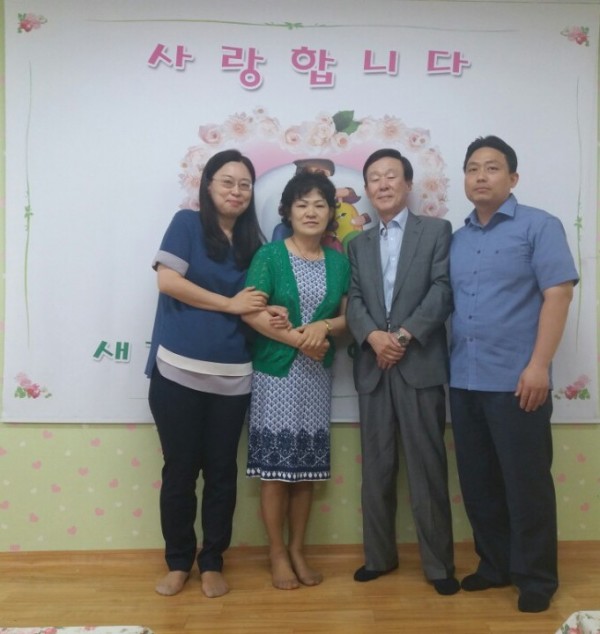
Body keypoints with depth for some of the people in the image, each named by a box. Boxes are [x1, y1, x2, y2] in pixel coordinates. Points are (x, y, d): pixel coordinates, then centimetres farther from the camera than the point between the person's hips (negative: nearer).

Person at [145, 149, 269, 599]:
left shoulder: (253, 241, 12)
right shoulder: (187, 223, 2)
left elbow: (254, 304, 14)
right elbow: (168, 280, -10)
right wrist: (230, 305, -10)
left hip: (232, 376, 3)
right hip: (178, 370, -3)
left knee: (222, 471, 9)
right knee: (180, 470, 7)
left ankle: (212, 562, 26)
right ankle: (178, 562, 26)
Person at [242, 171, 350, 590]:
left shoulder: (338, 262, 8)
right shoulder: (270, 255, -4)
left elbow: (347, 316, 8)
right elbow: (250, 312, -12)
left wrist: (325, 326, -14)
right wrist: (297, 339, -19)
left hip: (318, 375, 4)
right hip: (276, 372, -3)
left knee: (307, 467, 10)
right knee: (275, 467, 2)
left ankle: (298, 550, 26)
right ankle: (277, 554, 19)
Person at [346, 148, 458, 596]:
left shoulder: (437, 230, 7)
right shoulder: (359, 244, 18)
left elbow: (443, 290, -5)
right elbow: (354, 300, 6)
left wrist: (405, 334, -15)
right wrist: (372, 335, -13)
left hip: (421, 364, -3)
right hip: (373, 366, 4)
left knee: (427, 468, 1)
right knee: (376, 469, 10)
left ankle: (439, 564, 15)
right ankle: (380, 555, 24)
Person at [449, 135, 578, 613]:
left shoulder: (539, 226, -1)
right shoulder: (457, 239, 14)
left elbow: (558, 294, -10)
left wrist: (539, 365, -17)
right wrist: (453, 367, 5)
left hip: (516, 380, -5)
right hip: (464, 380, 6)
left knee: (526, 482, 4)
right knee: (478, 481, 12)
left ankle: (536, 578, 21)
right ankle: (495, 565, 29)